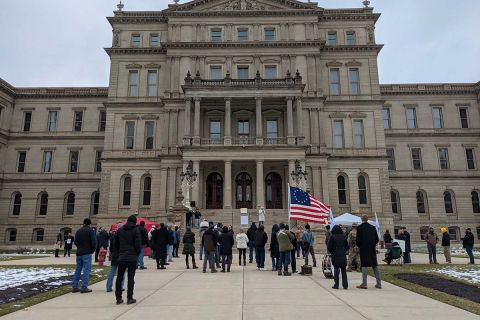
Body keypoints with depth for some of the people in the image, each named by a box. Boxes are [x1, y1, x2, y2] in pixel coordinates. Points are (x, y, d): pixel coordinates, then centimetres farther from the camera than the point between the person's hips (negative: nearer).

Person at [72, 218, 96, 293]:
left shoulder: (78, 231, 13)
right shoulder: (91, 230, -7)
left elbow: (75, 242, 11)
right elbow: (94, 241, -12)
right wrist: (93, 250, 3)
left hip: (79, 253, 6)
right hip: (87, 253, -6)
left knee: (78, 269, 13)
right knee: (87, 269, -4)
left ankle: (74, 287, 14)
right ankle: (84, 287, -8)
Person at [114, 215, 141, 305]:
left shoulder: (120, 230, 8)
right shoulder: (136, 230, -6)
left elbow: (116, 244, 11)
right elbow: (138, 244, -11)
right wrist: (137, 253, 5)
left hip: (121, 258, 4)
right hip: (132, 257, -4)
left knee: (119, 278, 12)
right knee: (130, 278, 1)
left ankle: (118, 298, 15)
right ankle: (129, 298, 3)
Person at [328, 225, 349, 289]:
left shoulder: (332, 237, -7)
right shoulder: (344, 237, 2)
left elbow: (329, 247, -6)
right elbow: (347, 247, 7)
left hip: (335, 256, -3)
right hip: (343, 256, 3)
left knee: (336, 270, 3)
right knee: (344, 271, 10)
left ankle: (336, 285, 3)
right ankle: (345, 285, 11)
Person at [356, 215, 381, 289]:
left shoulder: (359, 227, -8)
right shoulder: (373, 227, 5)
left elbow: (358, 239, -10)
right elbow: (377, 239, 6)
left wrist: (359, 246, 8)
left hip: (364, 249, -4)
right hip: (372, 249, 4)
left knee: (364, 265, -2)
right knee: (375, 265, 11)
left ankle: (364, 284, -2)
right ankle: (379, 284, 15)